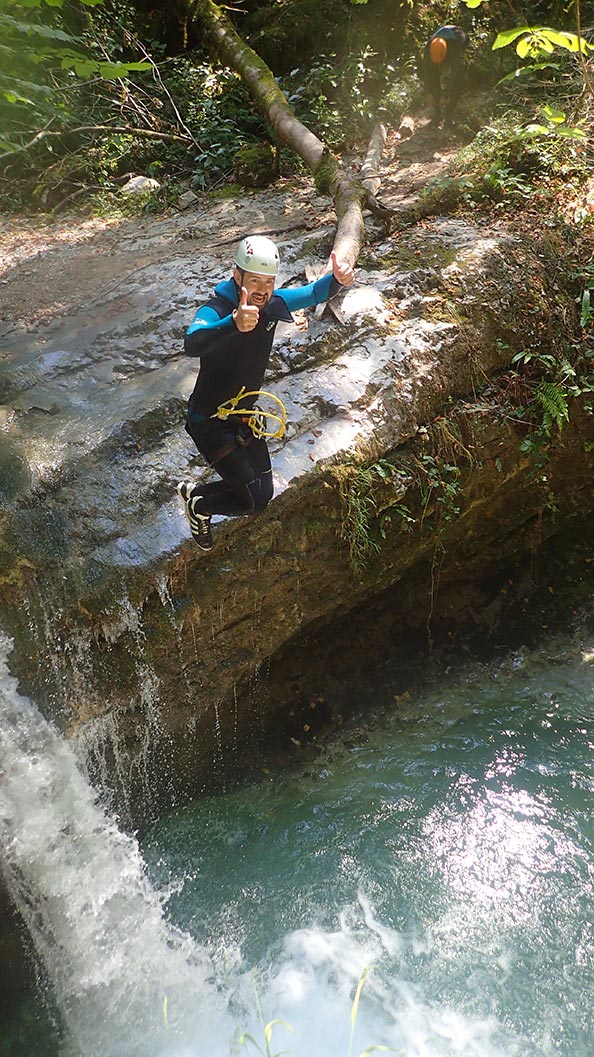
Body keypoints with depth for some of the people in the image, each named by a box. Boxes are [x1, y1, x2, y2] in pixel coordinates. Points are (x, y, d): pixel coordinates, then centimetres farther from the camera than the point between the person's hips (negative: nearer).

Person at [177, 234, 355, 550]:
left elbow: (314, 292, 4)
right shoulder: (215, 311, -29)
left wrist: (337, 279, -21)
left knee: (263, 491, 17)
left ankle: (197, 498, 38)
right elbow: (192, 344, -50)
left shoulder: (272, 304, -8)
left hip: (243, 415, 8)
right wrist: (234, 324, -70)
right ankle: (198, 502, 20)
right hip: (210, 421, -7)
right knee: (255, 500, -8)